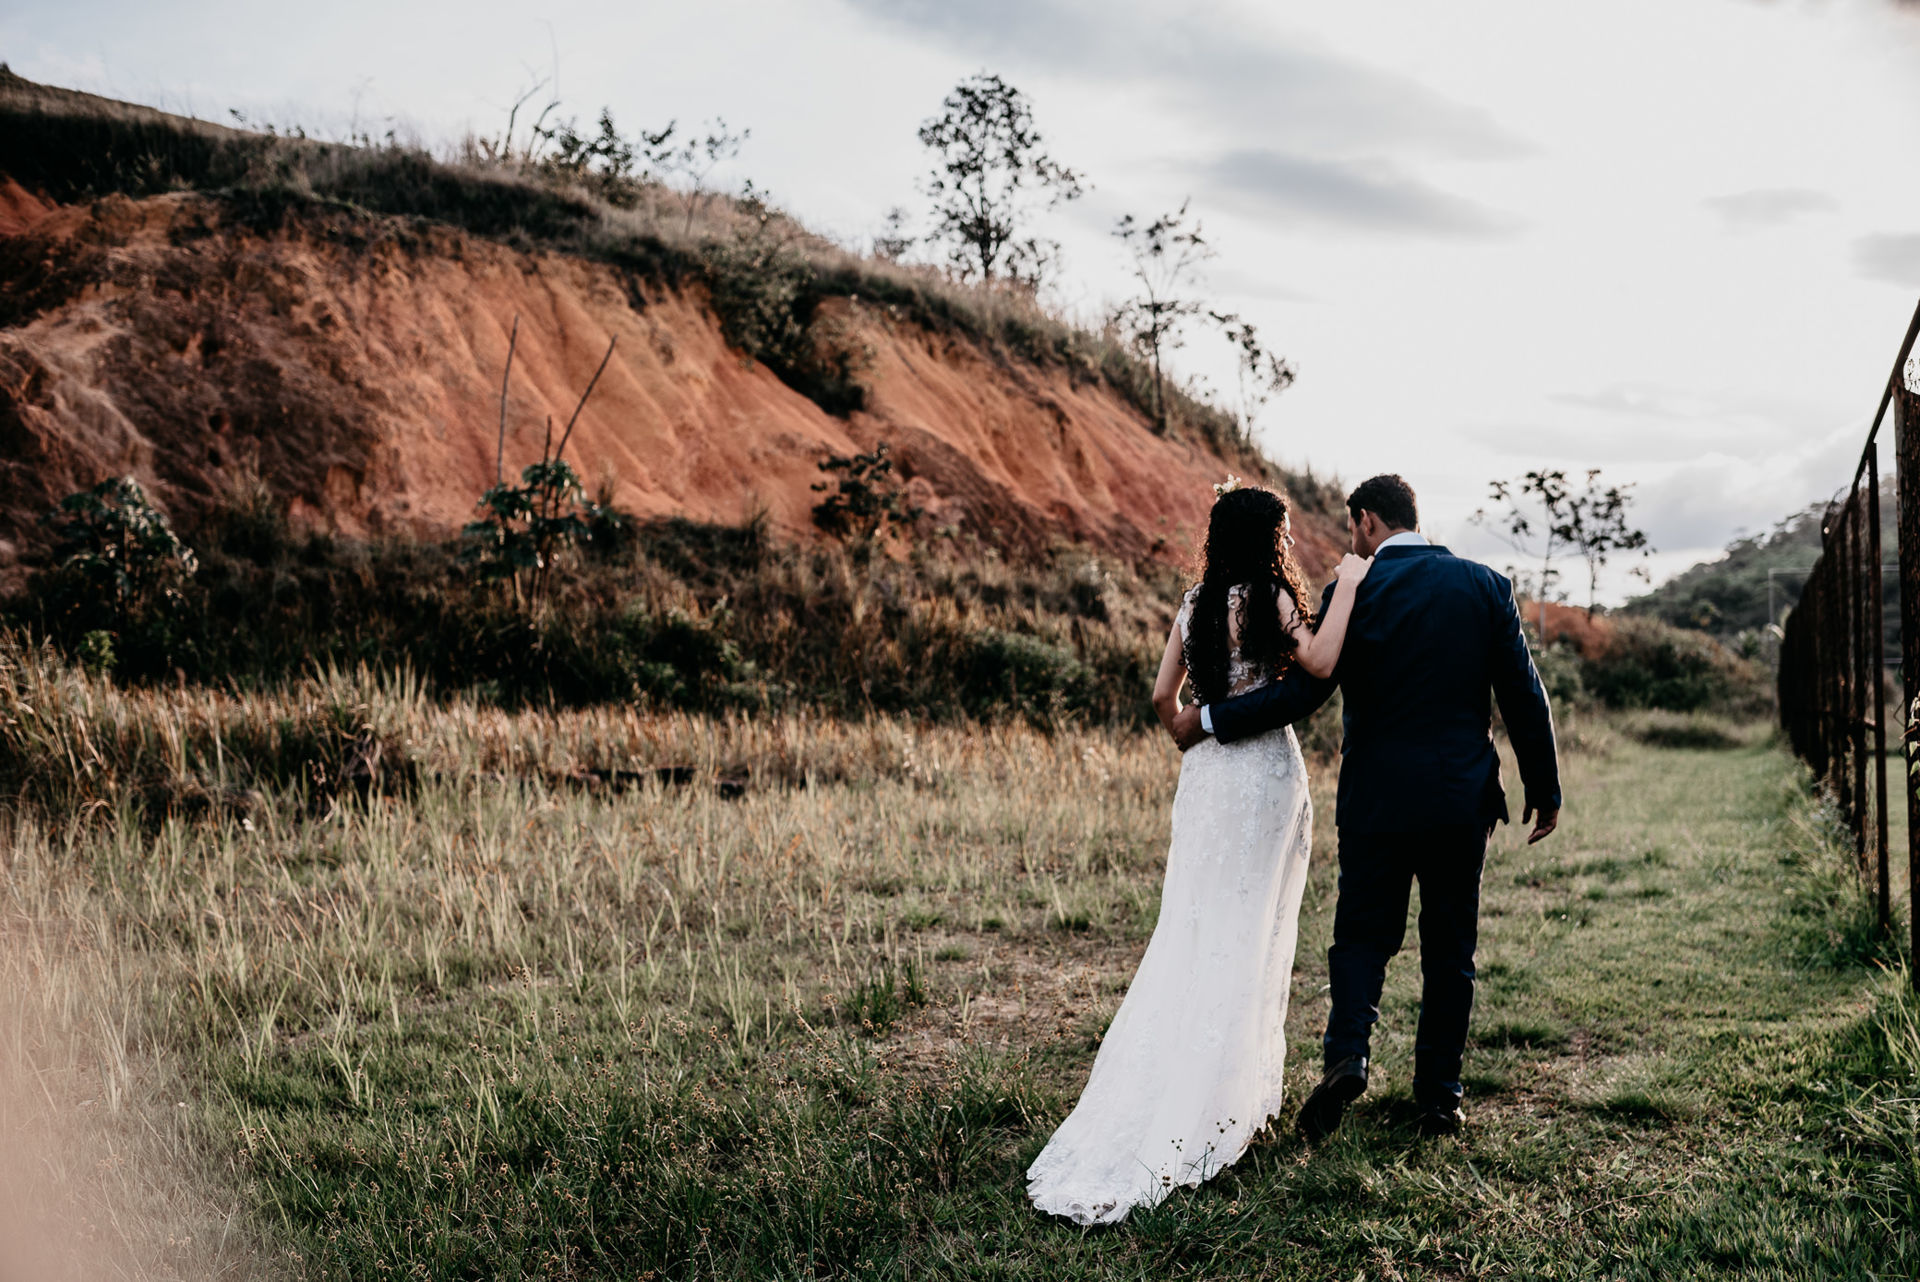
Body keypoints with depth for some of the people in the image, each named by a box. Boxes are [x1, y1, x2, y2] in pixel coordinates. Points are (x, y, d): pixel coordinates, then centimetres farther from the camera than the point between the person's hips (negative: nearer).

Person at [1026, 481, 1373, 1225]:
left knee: (1191, 926, 11)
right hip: (1265, 771, -6)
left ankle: (1148, 1100, 14)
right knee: (1248, 932, 3)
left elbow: (1163, 696, 10)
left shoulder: (1196, 604, 8)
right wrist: (1346, 588, -12)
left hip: (1205, 773, 6)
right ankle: (1225, 1099, 10)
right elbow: (1320, 663, -21)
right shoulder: (1268, 597, -10)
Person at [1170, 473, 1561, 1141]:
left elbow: (1302, 692, -13)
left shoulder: (1355, 590, -8)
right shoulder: (1485, 585, 2)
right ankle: (1439, 1095, 16)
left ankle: (1347, 1054, -10)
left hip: (1377, 796, -2)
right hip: (1464, 795, 3)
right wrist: (1544, 790, 11)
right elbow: (1524, 696, 2)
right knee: (1450, 948, 12)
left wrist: (1205, 721, -3)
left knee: (1362, 934, 10)